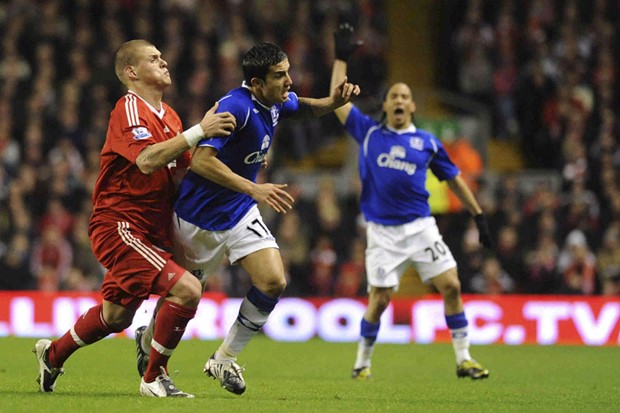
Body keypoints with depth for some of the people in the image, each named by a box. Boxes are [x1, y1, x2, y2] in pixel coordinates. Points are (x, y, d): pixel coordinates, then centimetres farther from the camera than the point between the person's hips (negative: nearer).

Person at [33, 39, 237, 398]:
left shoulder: (169, 116, 15)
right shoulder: (129, 109, -14)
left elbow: (183, 171, 17)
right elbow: (147, 160, -30)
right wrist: (198, 132, -32)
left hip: (153, 230, 10)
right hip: (121, 226, -10)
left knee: (116, 316, 19)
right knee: (187, 289, -21)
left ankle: (53, 354, 41)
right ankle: (155, 378, -8)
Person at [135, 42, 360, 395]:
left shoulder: (277, 101, -4)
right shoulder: (235, 107, -29)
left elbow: (304, 109, 21)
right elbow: (202, 160, -36)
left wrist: (334, 101, -1)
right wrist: (254, 189, -41)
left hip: (241, 211, 7)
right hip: (200, 217, -7)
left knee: (274, 283, -10)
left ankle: (224, 360, 6)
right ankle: (147, 342, 42)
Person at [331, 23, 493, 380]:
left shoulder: (427, 143, 8)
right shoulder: (369, 132, 6)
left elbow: (454, 178, 16)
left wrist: (479, 215, 14)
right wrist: (342, 58, 9)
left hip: (420, 227, 1)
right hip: (382, 231, -1)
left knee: (451, 286, -8)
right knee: (379, 300, -5)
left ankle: (464, 359, 1)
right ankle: (362, 364, 14)